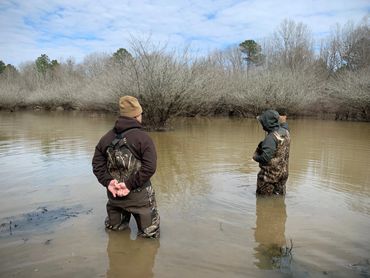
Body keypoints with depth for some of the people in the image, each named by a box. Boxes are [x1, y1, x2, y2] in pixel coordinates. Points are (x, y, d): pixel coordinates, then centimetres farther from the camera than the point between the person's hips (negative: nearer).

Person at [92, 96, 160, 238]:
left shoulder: (106, 138, 3)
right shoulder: (143, 137, -14)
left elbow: (97, 164, 0)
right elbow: (149, 167, -23)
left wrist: (108, 182, -9)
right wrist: (130, 185, -20)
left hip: (114, 195, 6)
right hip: (139, 196, -5)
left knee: (113, 229, 31)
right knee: (150, 234, 10)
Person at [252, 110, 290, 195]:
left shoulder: (271, 138, -27)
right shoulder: (286, 132, -1)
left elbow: (265, 158, -31)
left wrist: (255, 157, -12)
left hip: (270, 174, -8)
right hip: (283, 172, 8)